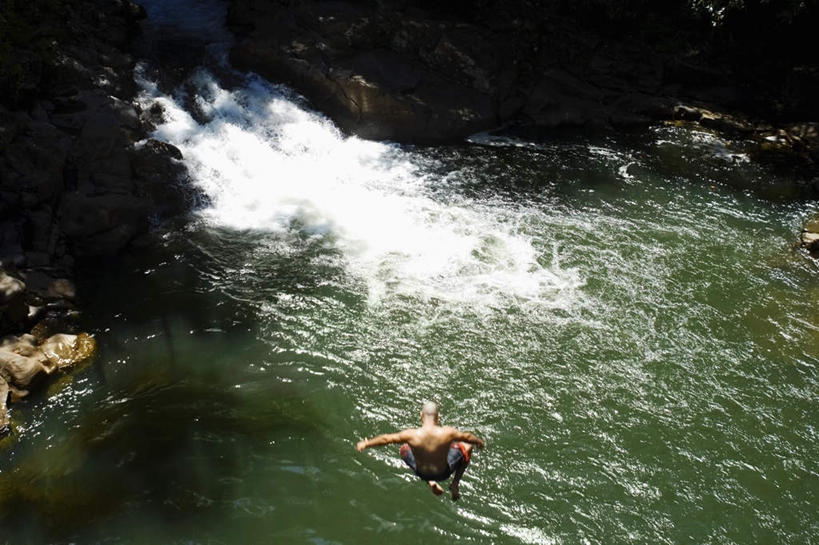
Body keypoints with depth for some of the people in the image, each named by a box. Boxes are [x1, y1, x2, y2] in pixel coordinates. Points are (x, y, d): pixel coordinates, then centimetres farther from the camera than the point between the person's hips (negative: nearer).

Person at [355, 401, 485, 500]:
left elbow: (386, 438, -11)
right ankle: (455, 484, 22)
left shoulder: (411, 435, -26)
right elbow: (467, 437, -7)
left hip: (422, 473, 1)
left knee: (404, 449, 28)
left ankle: (430, 482, 26)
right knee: (466, 446, 17)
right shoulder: (447, 432, -28)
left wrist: (365, 444, 5)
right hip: (443, 473, -1)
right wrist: (479, 442, 16)